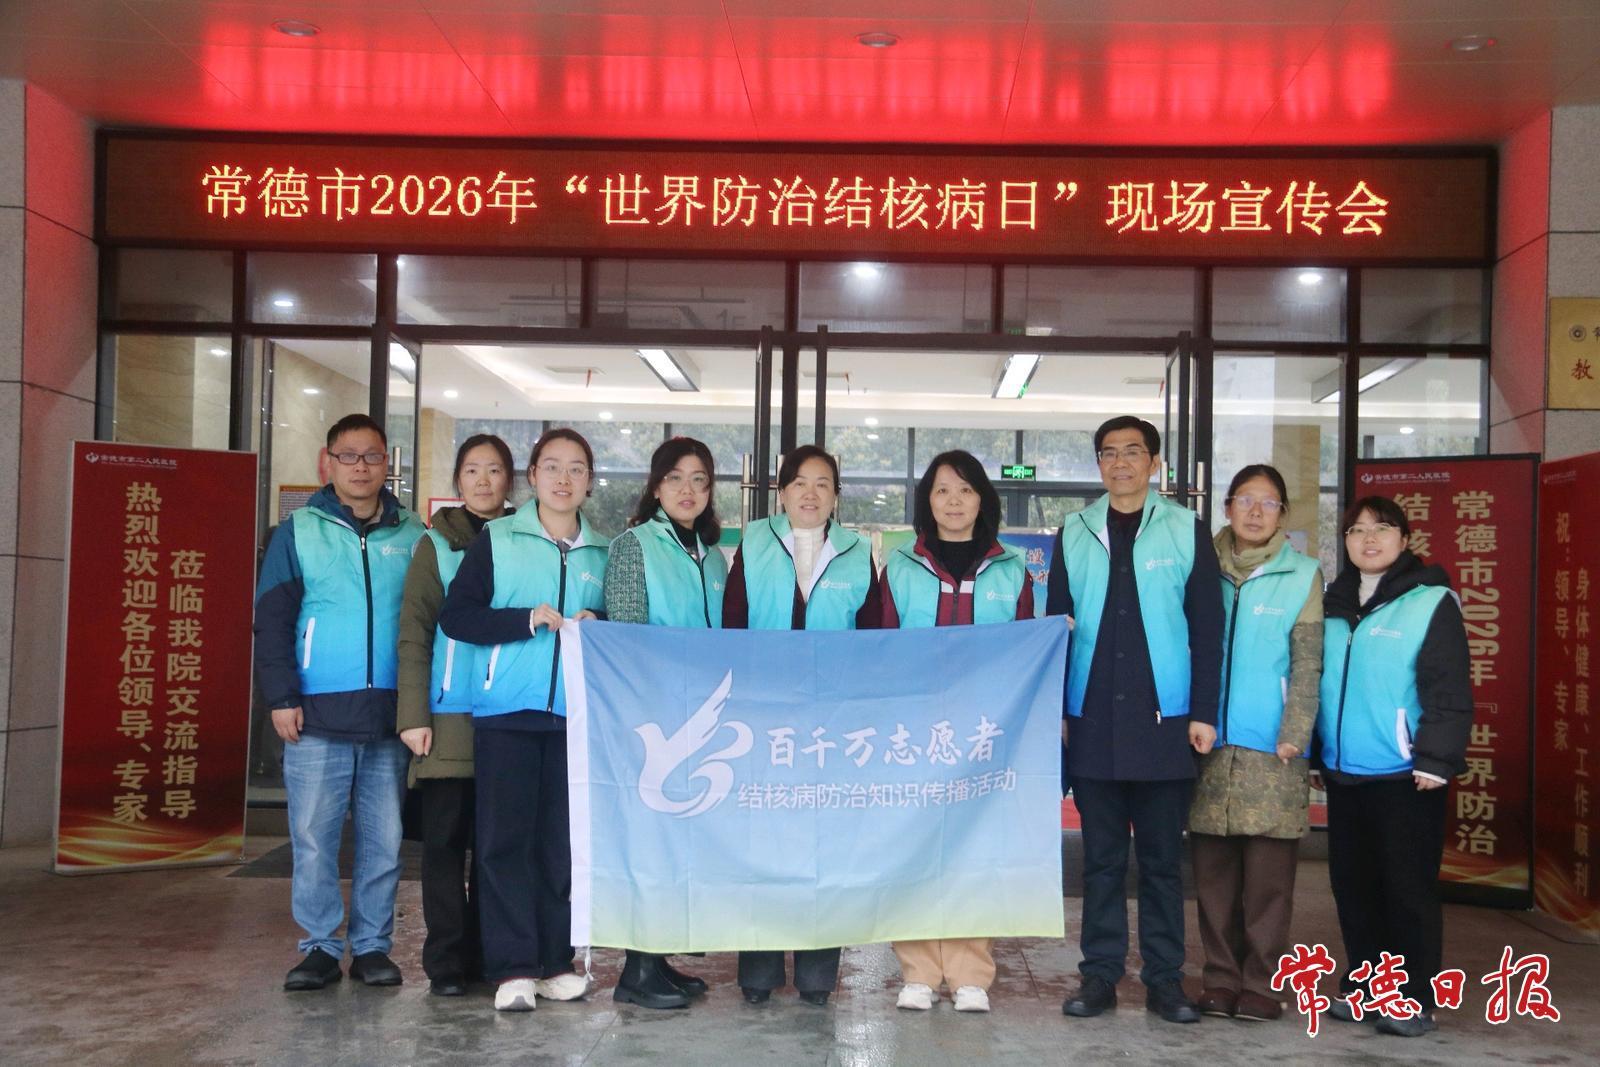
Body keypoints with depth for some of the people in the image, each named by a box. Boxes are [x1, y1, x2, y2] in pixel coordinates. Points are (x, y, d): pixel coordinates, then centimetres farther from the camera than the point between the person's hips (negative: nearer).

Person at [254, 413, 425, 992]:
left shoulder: (413, 536, 9)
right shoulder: (299, 531, 5)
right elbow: (272, 620, 3)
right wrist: (281, 697, -6)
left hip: (391, 716, 2)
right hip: (318, 715, -1)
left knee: (384, 840, 6)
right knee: (313, 838, 1)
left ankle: (372, 945, 17)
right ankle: (320, 947, 12)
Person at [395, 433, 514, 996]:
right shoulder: (437, 545, 5)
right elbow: (414, 634, 0)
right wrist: (413, 714, -8)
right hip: (449, 717, -2)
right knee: (444, 838, 0)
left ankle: (484, 953, 17)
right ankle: (445, 959, 8)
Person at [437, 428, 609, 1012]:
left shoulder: (603, 553, 13)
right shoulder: (497, 539, 3)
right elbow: (455, 615, -4)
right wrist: (527, 619, -14)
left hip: (575, 716, 3)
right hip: (506, 711, -3)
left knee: (563, 840, 4)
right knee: (505, 837, -3)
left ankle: (554, 962, 14)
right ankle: (512, 968, 2)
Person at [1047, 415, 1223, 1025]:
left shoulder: (1187, 531, 3)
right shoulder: (1074, 534, 9)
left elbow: (1207, 629, 1)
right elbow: (1055, 626, 9)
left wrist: (1204, 712, -4)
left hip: (1163, 721, -1)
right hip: (1092, 722, 2)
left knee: (1161, 857, 5)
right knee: (1101, 856, 7)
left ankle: (1164, 978, 13)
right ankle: (1100, 973, 14)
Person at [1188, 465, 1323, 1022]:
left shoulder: (1302, 575, 4)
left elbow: (1307, 665, 0)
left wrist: (1294, 737, -9)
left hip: (1271, 746, -2)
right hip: (1210, 741, 2)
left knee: (1268, 871, -2)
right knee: (1213, 870, 5)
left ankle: (1260, 982, 7)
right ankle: (1221, 977, 15)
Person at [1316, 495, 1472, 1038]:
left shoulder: (1431, 602, -7)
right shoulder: (1333, 604, 12)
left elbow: (1450, 690, -11)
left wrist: (1436, 759, -17)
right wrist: (1314, 750, 14)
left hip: (1404, 775, -6)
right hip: (1343, 773, 6)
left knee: (1408, 888, 2)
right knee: (1352, 884, 12)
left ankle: (1414, 999, 12)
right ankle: (1361, 985, 25)